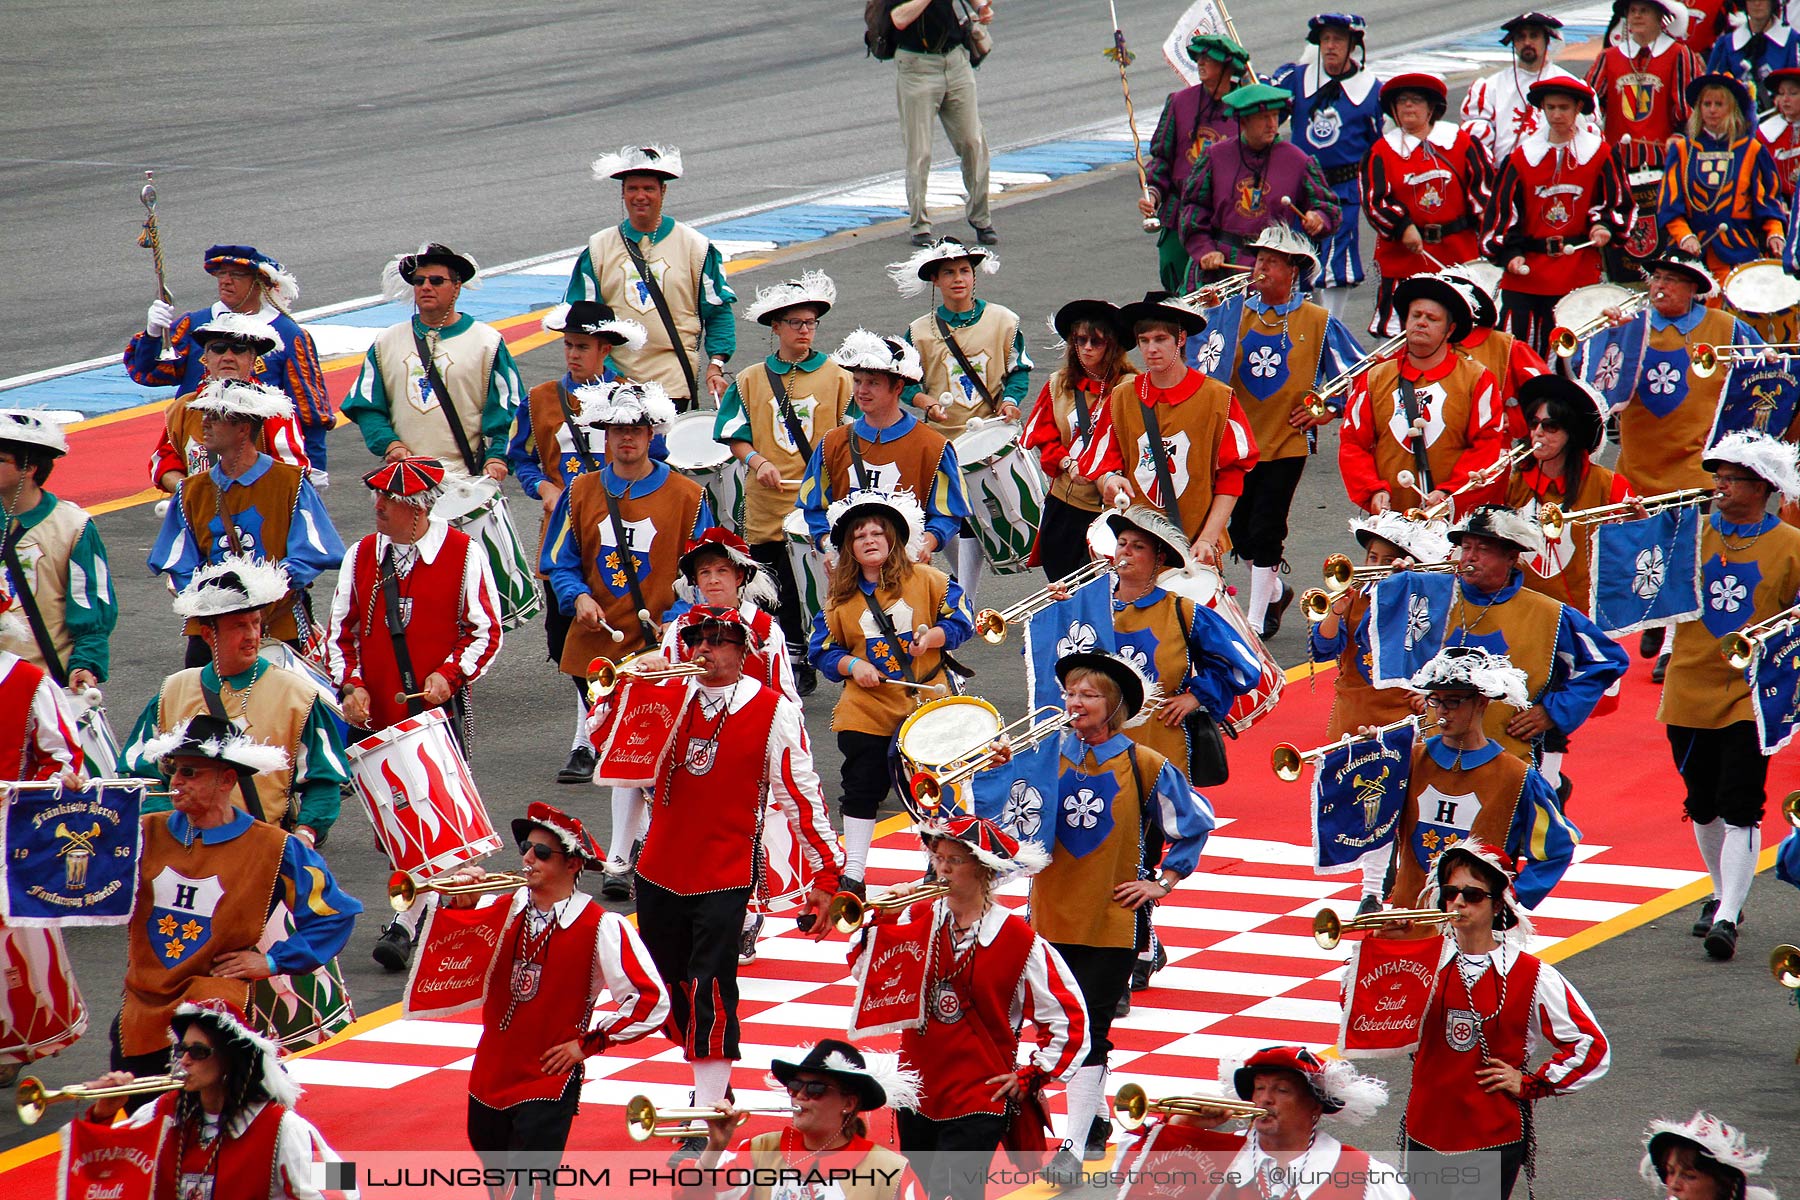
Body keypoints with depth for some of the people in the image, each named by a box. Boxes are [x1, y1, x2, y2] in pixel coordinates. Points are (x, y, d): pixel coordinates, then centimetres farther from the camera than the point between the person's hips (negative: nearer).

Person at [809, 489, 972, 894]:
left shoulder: (925, 579, -2)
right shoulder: (840, 597, 3)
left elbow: (961, 620, -1)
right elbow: (823, 651, 6)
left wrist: (932, 637, -19)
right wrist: (852, 665, -12)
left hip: (927, 701, -1)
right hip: (867, 709, 1)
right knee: (862, 790, 0)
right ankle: (852, 873, 8)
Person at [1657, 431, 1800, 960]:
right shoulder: (1691, 533, 7)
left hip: (1751, 695, -4)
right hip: (1691, 692, 4)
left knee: (1740, 811, -11)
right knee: (1702, 808, 14)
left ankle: (1727, 918, -13)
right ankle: (1724, 894, 33)